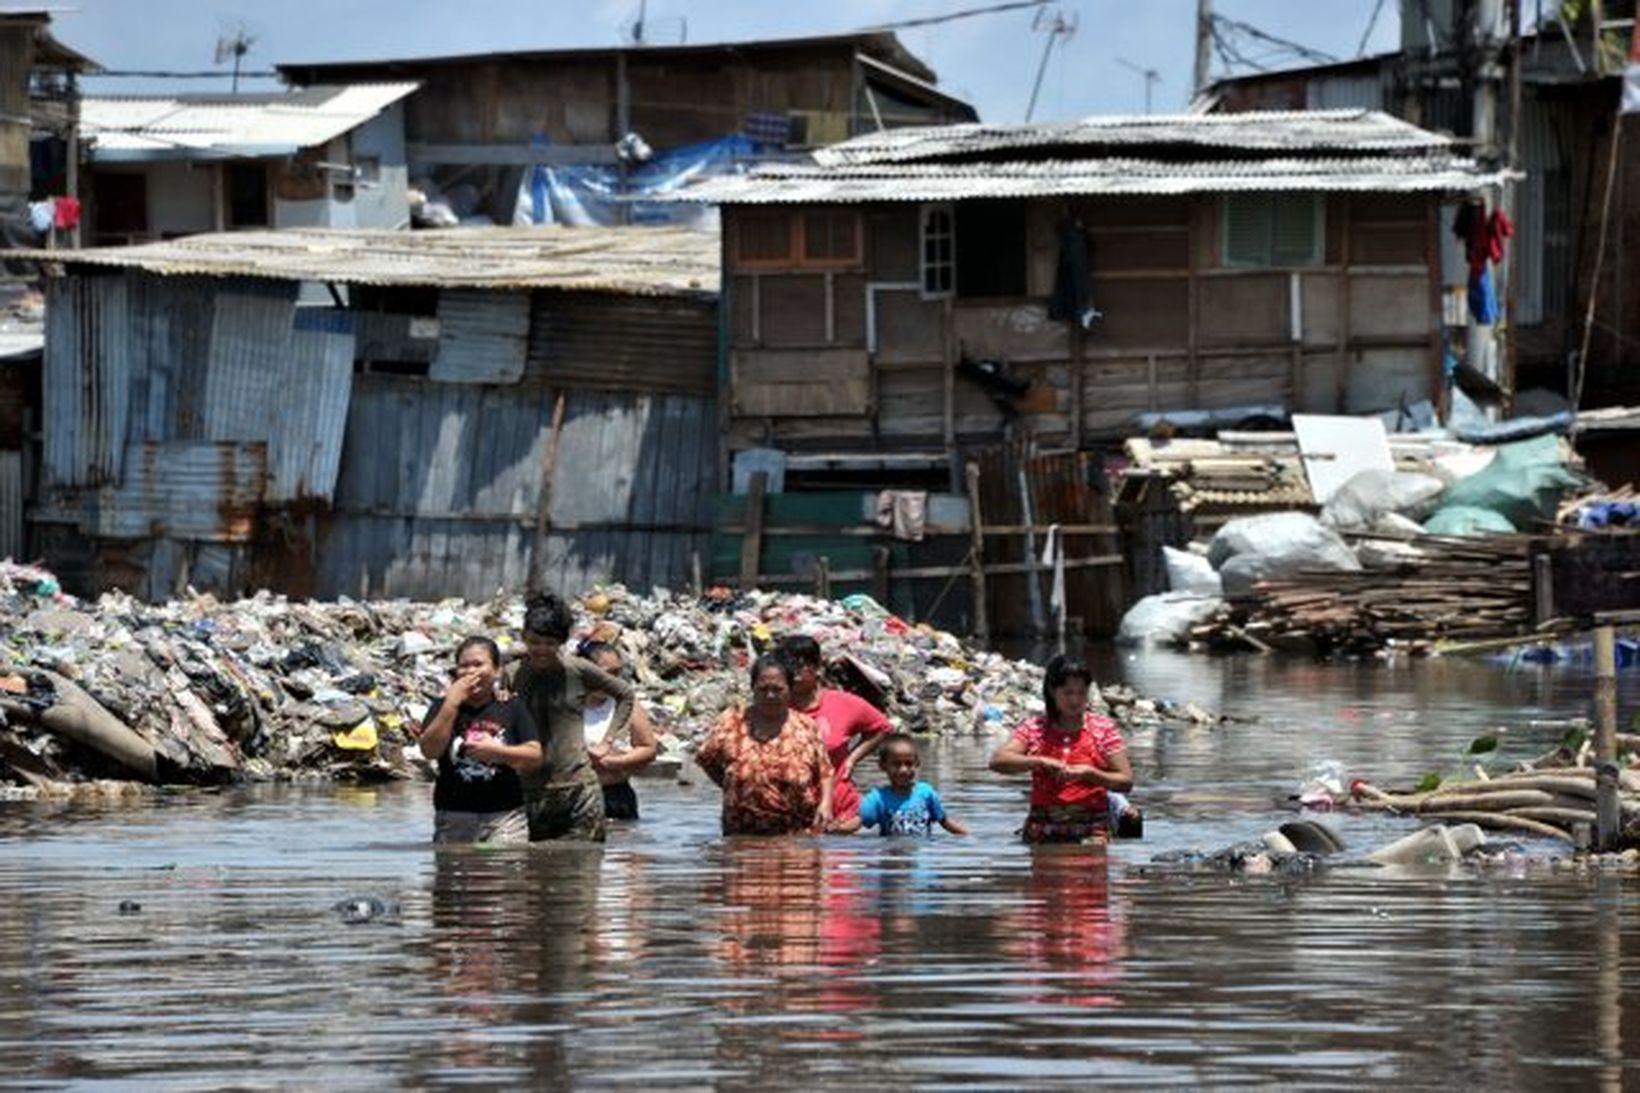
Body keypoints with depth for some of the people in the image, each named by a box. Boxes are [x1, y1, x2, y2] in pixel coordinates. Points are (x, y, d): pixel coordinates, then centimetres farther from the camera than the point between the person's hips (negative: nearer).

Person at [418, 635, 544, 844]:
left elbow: (535, 756, 2)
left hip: (504, 815, -1)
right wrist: (452, 702, -9)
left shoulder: (511, 708, 8)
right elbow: (429, 750, -7)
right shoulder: (445, 707, 9)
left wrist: (495, 751, -13)